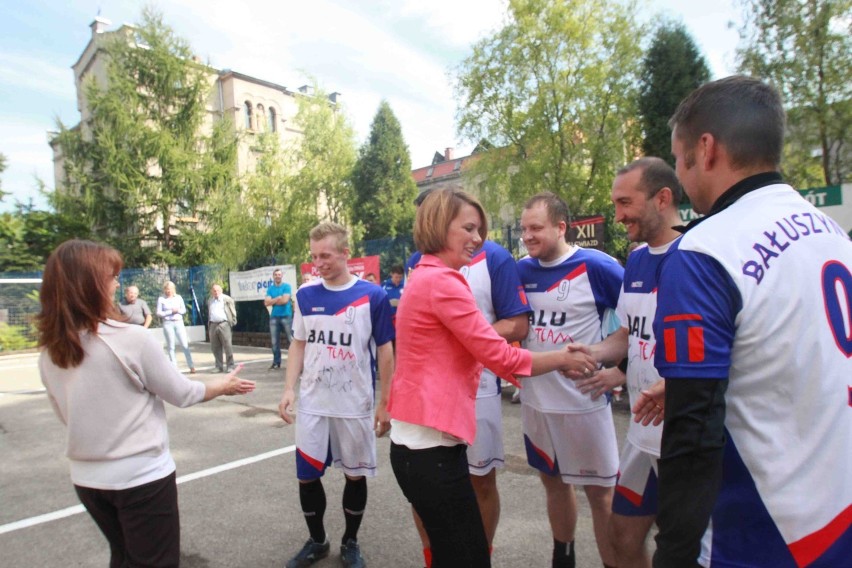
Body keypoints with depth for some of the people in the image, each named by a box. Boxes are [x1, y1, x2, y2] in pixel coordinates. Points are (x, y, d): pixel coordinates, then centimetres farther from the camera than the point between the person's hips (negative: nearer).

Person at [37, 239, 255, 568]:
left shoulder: (49, 353, -4)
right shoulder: (130, 339, -21)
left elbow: (65, 415, 9)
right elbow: (182, 394, -10)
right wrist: (226, 386, 7)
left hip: (87, 478, 6)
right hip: (141, 477, -6)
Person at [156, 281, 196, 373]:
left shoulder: (178, 297, 7)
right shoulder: (161, 299, 0)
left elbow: (184, 310, 9)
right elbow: (159, 313, -3)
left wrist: (178, 310, -11)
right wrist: (171, 311, -12)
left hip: (179, 322, 2)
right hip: (168, 323, -2)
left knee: (185, 345, -1)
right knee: (171, 347, 3)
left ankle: (191, 367, 2)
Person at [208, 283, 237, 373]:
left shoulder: (227, 299, 1)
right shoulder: (209, 301, 17)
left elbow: (233, 311, 1)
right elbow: (209, 314, 21)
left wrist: (233, 322, -4)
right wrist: (209, 327, 16)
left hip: (224, 324, -5)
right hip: (213, 325, 5)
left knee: (227, 346, -5)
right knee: (215, 347, 6)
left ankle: (230, 366, 1)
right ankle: (219, 367, 15)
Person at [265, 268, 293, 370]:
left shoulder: (286, 286, 0)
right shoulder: (270, 288, 11)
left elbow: (284, 300, -13)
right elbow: (266, 303, 0)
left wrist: (272, 301, 0)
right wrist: (278, 298, -10)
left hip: (286, 316, -4)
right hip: (274, 317, 4)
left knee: (291, 339, -5)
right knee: (275, 341, 8)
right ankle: (276, 362, 15)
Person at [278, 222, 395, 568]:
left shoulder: (373, 296, -9)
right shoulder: (305, 296, 0)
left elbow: (385, 351, -5)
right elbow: (299, 345, 9)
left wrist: (385, 403, -4)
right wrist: (289, 388, -2)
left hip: (356, 405, -2)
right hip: (312, 404, 3)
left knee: (355, 475, 11)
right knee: (307, 476, 10)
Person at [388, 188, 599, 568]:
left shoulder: (423, 277, 14)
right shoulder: (441, 281, -17)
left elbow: (460, 352, 21)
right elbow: (500, 356, -16)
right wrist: (562, 359, 0)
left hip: (418, 439, 10)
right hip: (431, 444, -10)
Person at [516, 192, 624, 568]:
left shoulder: (595, 266, -14)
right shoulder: (521, 270, 2)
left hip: (583, 400, -5)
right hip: (534, 401, 6)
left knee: (600, 492, 8)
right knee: (554, 483, 21)